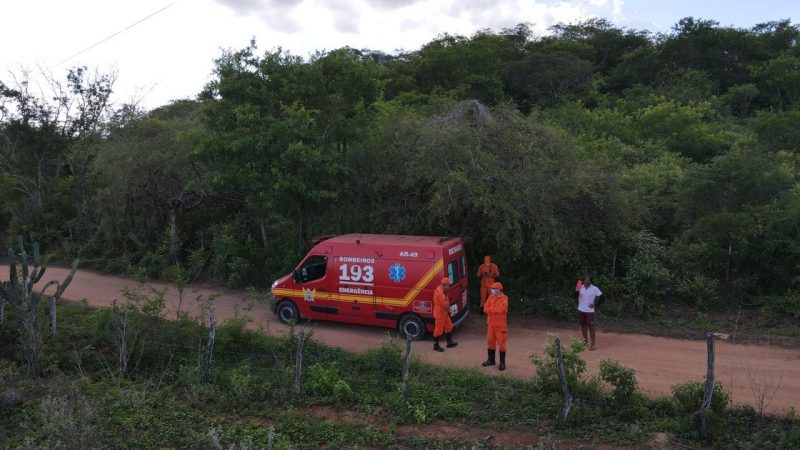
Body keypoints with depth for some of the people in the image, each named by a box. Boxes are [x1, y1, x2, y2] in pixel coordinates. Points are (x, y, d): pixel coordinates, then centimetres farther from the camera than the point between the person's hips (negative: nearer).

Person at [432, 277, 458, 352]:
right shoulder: (440, 291, -26)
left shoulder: (443, 290, 9)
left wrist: (448, 308, 2)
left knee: (449, 326, 18)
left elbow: (446, 301, 15)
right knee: (438, 329, 0)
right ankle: (436, 345, 11)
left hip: (444, 313, 11)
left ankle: (449, 342, 30)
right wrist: (448, 309, -8)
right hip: (439, 313, -11)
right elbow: (445, 304, -25)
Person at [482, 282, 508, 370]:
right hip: (491, 324, 6)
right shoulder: (491, 297, 7)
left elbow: (500, 309, -23)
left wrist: (490, 309, -9)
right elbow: (485, 308, 0)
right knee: (490, 341, 13)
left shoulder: (504, 298, -12)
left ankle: (502, 362, 6)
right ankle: (491, 360, 27)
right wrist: (495, 310, -14)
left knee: (501, 343, -3)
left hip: (501, 325, -6)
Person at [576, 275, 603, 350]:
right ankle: (585, 340, 32)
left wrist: (595, 304, -8)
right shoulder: (581, 287, 0)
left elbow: (601, 297, -4)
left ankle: (593, 344, -1)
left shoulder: (595, 289, -10)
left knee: (591, 326, -4)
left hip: (589, 311, -4)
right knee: (583, 325, 15)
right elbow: (576, 296, 8)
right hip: (581, 310, 4)